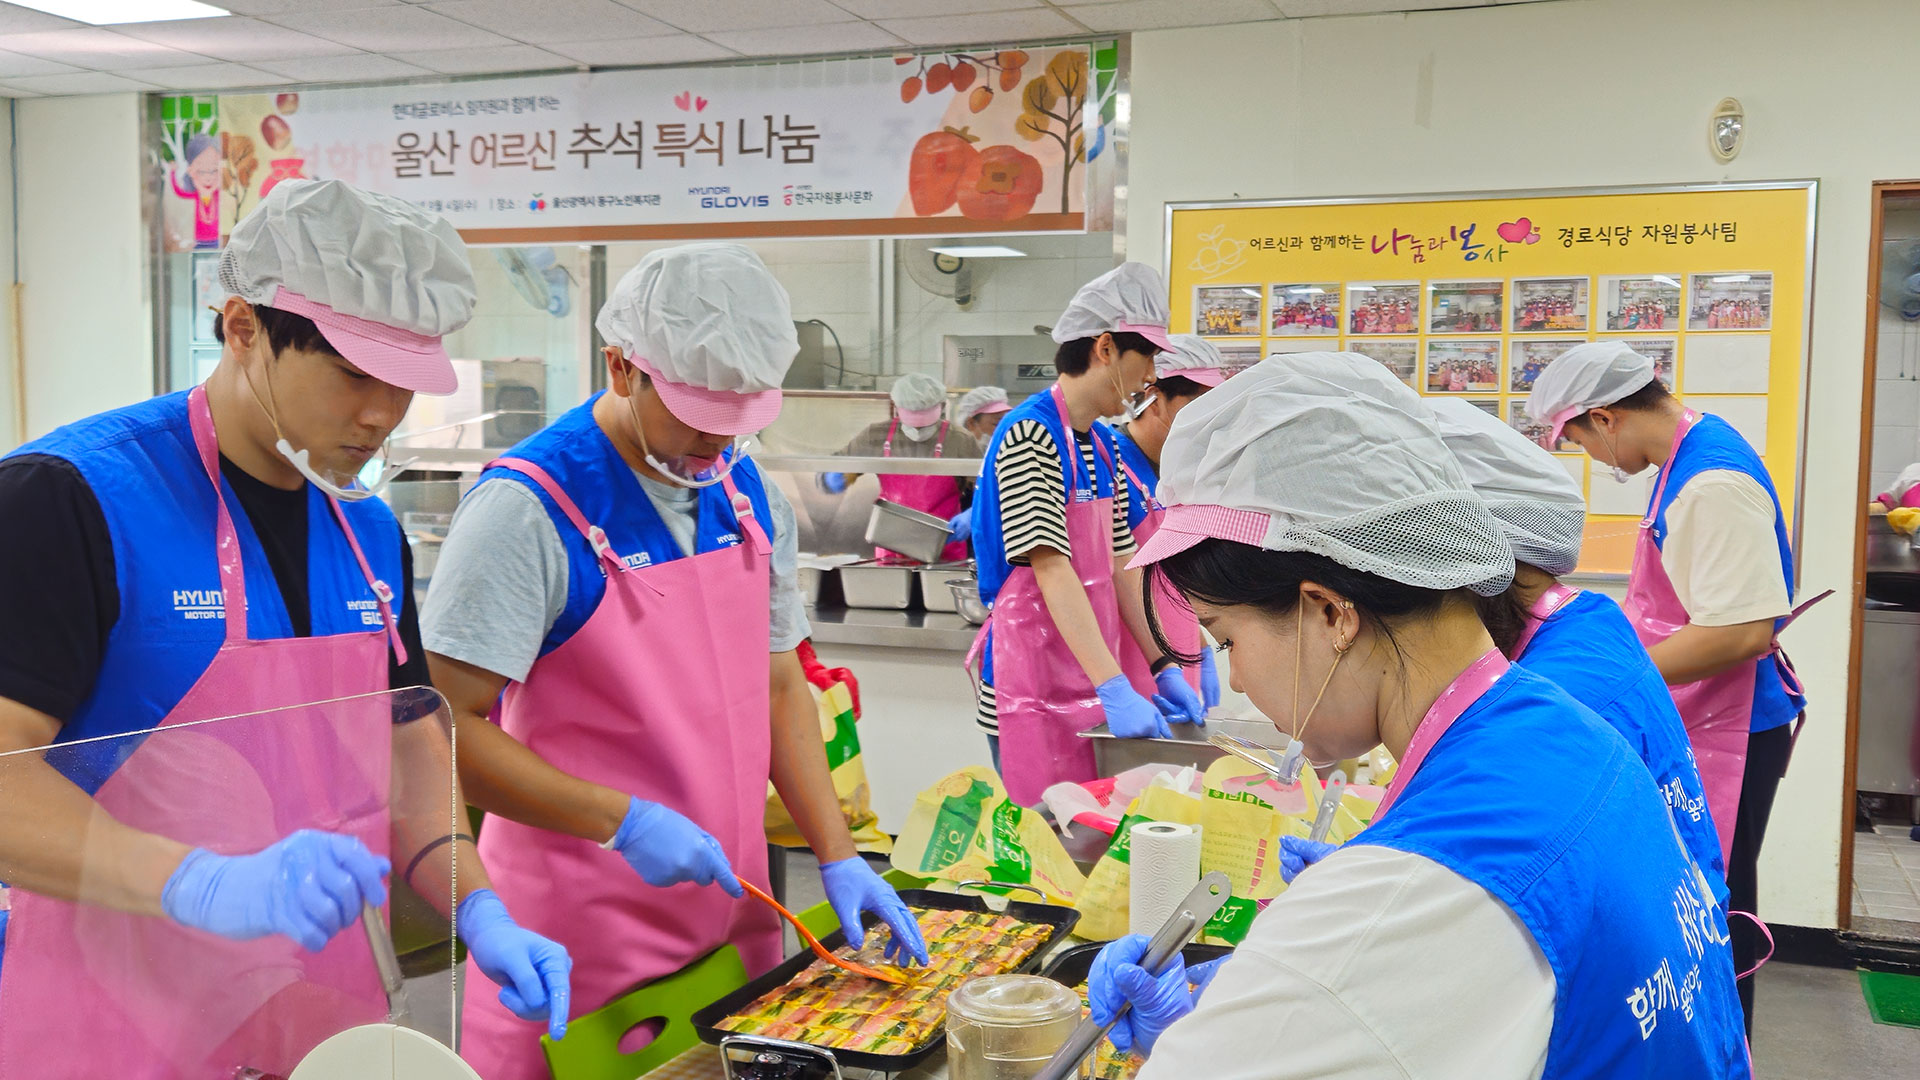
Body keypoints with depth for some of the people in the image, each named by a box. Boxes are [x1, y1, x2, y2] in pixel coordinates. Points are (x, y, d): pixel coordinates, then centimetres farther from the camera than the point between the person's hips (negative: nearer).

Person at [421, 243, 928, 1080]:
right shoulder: (527, 508, -16)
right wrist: (623, 822, -23)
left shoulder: (749, 495, 6)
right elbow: (449, 729, -17)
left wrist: (837, 857, 3)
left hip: (731, 903, 6)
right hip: (584, 932, -6)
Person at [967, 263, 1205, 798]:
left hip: (1094, 676, 8)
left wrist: (1163, 668, 7)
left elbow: (1120, 565, 14)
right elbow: (1052, 570, -22)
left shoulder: (1103, 443, 14)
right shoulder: (1030, 434, -14)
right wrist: (1115, 689, -28)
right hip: (1034, 688, -8)